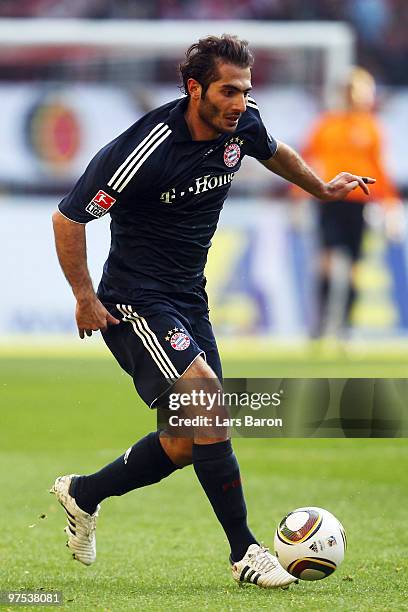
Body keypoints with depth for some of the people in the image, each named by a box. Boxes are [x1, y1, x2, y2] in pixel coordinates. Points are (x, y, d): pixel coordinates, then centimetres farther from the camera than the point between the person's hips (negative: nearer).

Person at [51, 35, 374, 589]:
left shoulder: (242, 125, -4)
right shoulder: (147, 148, -24)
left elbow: (274, 152, 23)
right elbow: (68, 217, -15)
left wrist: (321, 188, 33)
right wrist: (86, 299, -12)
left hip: (189, 301, 8)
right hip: (135, 303, -8)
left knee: (190, 441, 6)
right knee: (204, 392, -25)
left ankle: (83, 494, 29)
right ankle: (245, 551, -20)